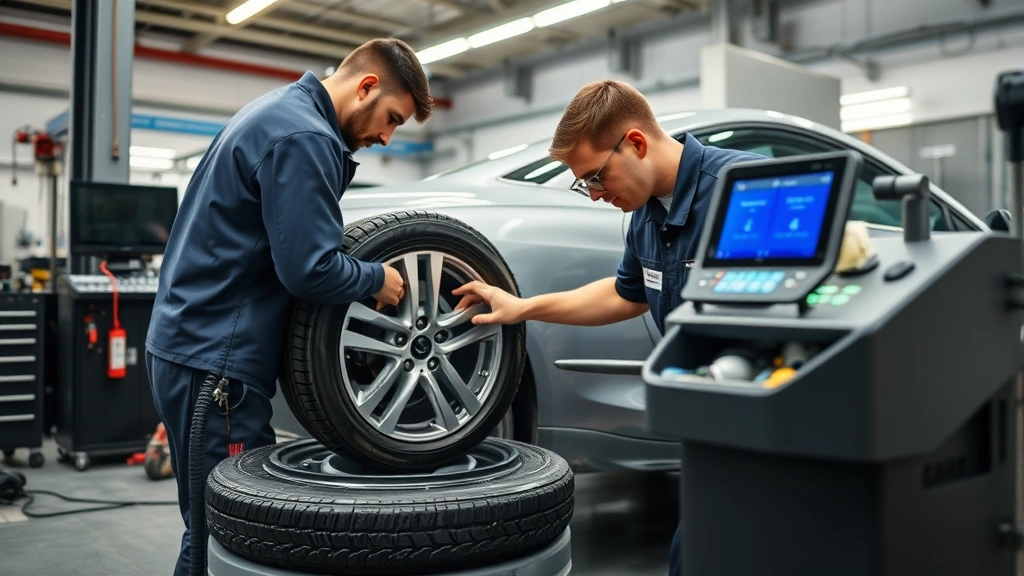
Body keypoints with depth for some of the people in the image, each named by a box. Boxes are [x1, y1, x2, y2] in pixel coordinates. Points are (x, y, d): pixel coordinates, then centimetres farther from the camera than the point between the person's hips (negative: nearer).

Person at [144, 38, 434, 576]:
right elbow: (309, 268, -23)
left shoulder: (280, 110, 16)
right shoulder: (304, 137, -17)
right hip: (215, 358, -10)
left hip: (189, 341, 10)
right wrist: (377, 279, -6)